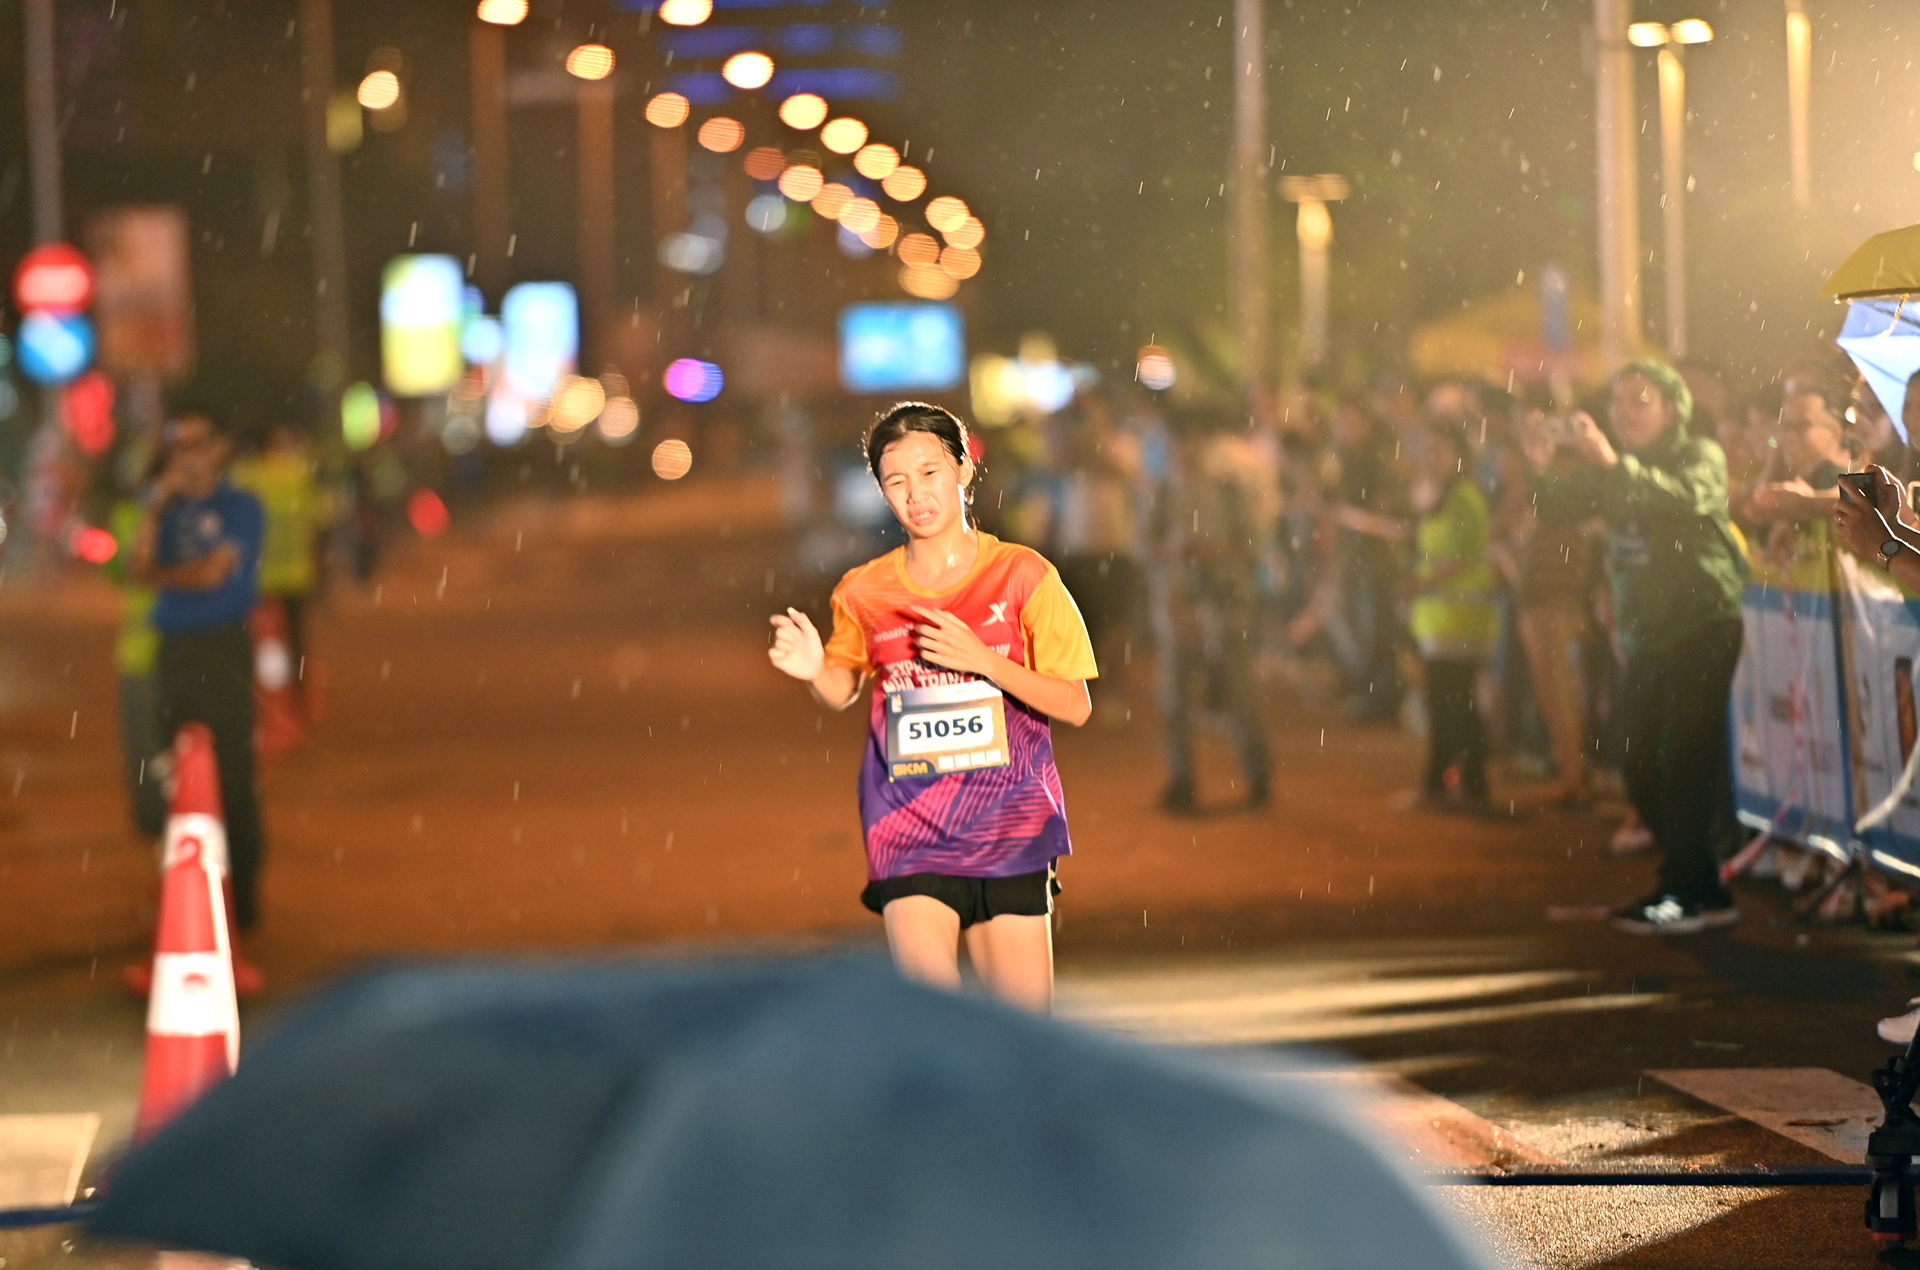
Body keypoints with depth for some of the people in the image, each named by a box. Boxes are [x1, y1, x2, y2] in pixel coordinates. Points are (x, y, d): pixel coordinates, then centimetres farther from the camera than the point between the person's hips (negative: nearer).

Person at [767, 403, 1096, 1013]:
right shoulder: (865, 592, 2)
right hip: (910, 829, 0)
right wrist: (814, 669, -4)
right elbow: (844, 690, 19)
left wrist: (984, 661, -16)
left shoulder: (1022, 575, -2)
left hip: (1008, 825, 0)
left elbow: (1075, 706, -3)